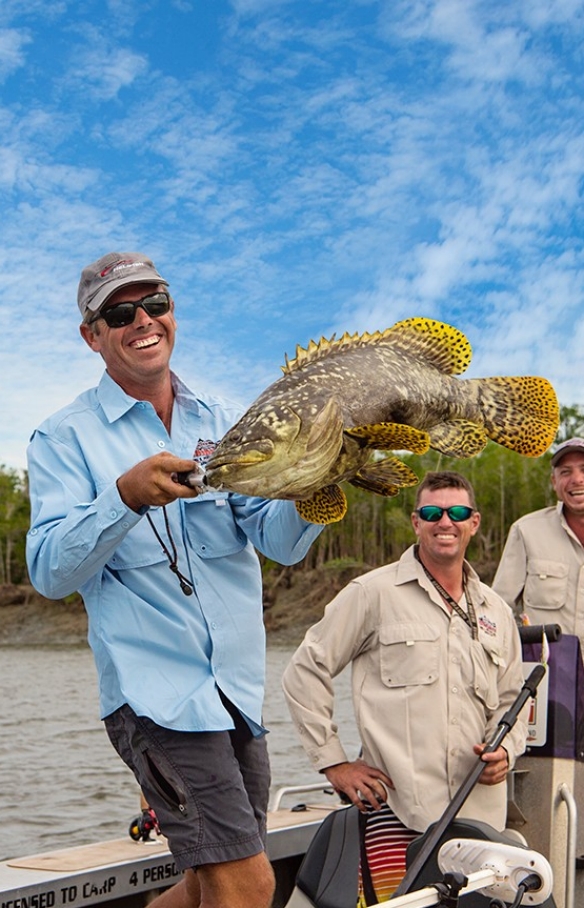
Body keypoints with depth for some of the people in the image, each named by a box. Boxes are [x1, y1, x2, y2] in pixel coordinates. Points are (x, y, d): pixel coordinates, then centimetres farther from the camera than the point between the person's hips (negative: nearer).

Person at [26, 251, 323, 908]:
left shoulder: (225, 422, 10)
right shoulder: (66, 437, -1)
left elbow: (282, 544, 0)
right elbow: (49, 571, -11)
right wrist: (126, 497, -26)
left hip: (240, 691, 6)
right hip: (158, 692, -5)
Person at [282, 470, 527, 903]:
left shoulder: (496, 612, 16)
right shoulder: (374, 593, 0)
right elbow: (305, 672, 1)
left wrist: (505, 751, 4)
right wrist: (333, 760, -3)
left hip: (481, 814, 5)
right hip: (395, 808, -4)